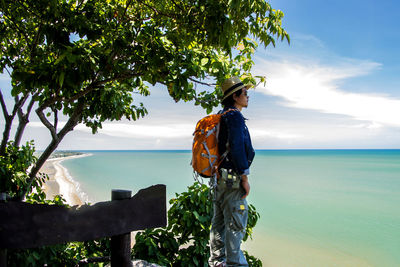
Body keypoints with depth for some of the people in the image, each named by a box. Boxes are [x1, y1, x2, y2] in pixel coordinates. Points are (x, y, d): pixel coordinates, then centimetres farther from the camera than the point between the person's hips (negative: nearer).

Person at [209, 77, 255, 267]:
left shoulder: (221, 117, 17)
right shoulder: (235, 116, -13)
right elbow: (236, 147, -21)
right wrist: (245, 178, -16)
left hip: (220, 178, 10)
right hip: (232, 180, -10)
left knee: (219, 223, 15)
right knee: (235, 225, -3)